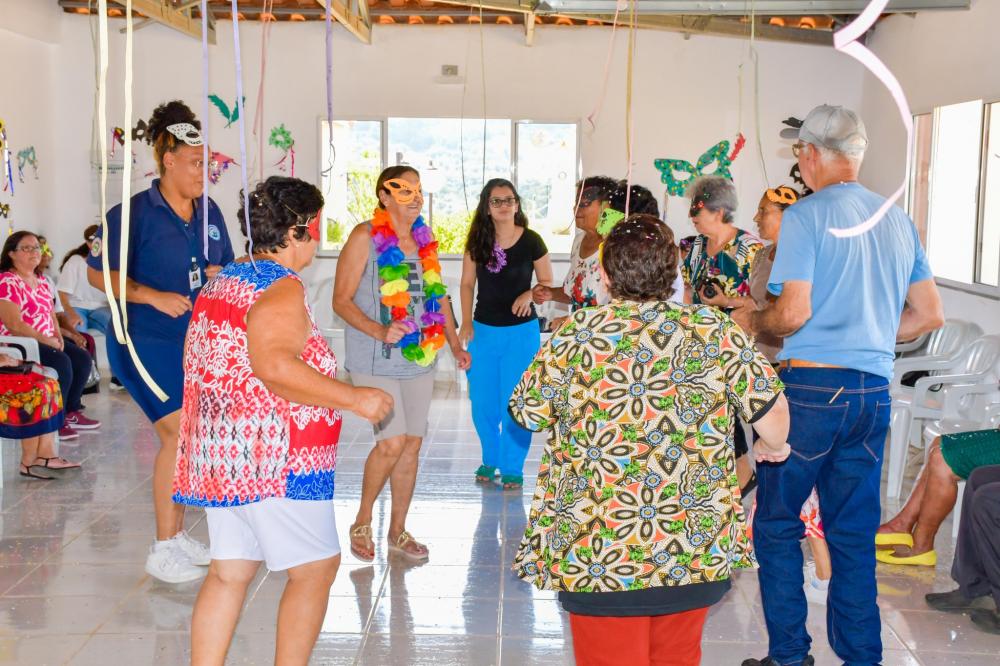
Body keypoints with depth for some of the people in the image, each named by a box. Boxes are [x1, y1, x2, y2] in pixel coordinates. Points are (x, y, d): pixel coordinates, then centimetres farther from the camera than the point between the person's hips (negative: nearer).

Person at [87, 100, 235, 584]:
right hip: (147, 343, -7)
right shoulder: (134, 213, -11)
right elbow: (99, 273, -11)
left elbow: (228, 267, 19)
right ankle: (163, 551, -4)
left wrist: (222, 276, -5)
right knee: (181, 432, -15)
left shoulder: (208, 212, 6)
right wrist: (155, 297, -21)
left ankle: (178, 534, 28)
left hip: (198, 343, 7)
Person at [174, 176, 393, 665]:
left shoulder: (223, 280, 15)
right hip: (273, 457, -9)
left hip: (221, 454, 9)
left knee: (229, 572, 13)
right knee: (316, 567, 4)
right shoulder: (282, 287, -15)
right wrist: (354, 398, -22)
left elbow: (207, 363, 22)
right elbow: (275, 366, -29)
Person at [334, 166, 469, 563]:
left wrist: (455, 344, 13)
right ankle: (362, 523, 9)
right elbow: (341, 300, -10)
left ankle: (398, 530, 22)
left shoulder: (425, 239, 10)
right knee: (392, 442, -13)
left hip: (420, 357, 6)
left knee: (412, 443, 8)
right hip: (375, 361, -6)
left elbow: (437, 295, 20)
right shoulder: (366, 237, -8)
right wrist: (380, 331, -24)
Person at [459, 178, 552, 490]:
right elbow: (467, 283, 7)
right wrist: (466, 322, -3)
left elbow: (547, 282, 3)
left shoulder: (531, 241, -7)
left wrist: (530, 294, -17)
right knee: (483, 402, 10)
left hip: (521, 331, -3)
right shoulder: (477, 242, 0)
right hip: (483, 330, 3)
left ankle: (513, 468, 15)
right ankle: (490, 460, 30)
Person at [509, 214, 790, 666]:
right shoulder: (717, 331, -3)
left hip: (597, 556, -2)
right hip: (699, 555, 2)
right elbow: (771, 410, -1)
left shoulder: (575, 334, -6)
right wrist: (773, 447, 22)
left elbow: (527, 414, 4)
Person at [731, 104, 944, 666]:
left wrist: (752, 322, 3)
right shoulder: (898, 219, 10)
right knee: (855, 532, 12)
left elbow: (794, 312, -16)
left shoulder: (806, 215, -9)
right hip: (874, 391, 6)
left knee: (777, 522, 7)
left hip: (812, 385, -6)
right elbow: (929, 314, 12)